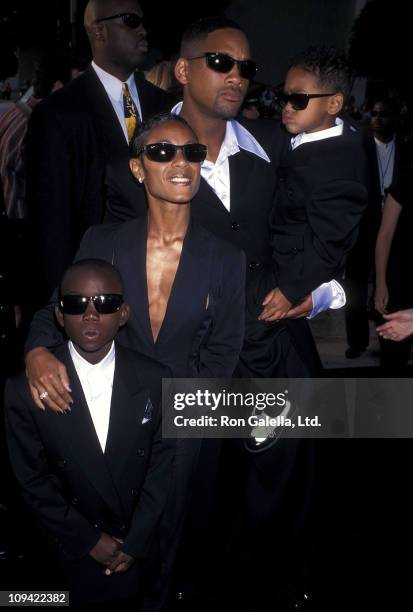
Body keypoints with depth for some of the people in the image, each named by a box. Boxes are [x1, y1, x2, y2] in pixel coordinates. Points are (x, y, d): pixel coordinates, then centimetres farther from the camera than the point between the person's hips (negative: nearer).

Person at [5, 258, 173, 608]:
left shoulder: (155, 379, -16)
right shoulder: (25, 390, -21)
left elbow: (161, 464, -8)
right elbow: (32, 479, -11)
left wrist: (134, 542, -8)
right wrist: (89, 540, -10)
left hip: (141, 538, 2)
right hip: (75, 539, -1)